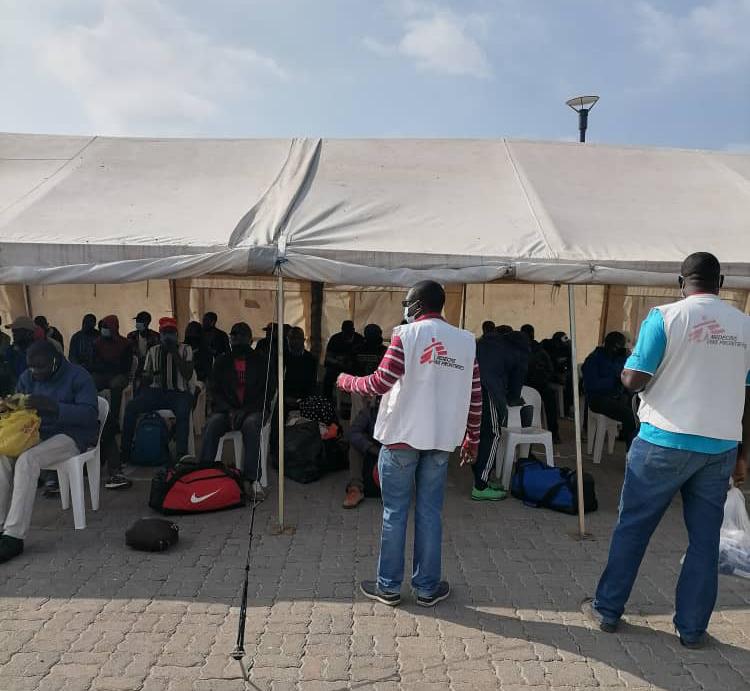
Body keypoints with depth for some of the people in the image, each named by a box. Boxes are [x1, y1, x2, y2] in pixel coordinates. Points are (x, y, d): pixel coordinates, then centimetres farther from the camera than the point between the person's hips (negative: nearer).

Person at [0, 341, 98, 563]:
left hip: (71, 436, -7)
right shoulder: (27, 377, 11)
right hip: (38, 434, 7)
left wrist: (52, 406, -30)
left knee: (27, 460, -31)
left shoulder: (78, 376, -9)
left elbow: (90, 413, -19)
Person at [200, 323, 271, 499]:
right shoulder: (222, 361, 16)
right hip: (226, 409, 3)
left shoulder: (260, 361, 9)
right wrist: (229, 410, -10)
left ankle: (253, 479, -40)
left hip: (253, 410, -2)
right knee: (211, 425, -29)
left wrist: (245, 411, -12)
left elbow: (267, 392, 2)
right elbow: (215, 391, 9)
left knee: (251, 425, -35)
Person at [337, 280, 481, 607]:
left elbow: (381, 384, -13)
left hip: (402, 436, -3)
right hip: (441, 439, 4)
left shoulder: (407, 335, -8)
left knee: (395, 513, 8)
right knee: (430, 514, 12)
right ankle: (427, 587, 22)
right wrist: (472, 438, 15)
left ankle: (388, 586, 20)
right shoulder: (466, 341, 5)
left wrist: (348, 381, 5)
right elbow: (475, 396, 5)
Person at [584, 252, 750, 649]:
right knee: (705, 538, 14)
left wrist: (628, 363, 10)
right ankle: (692, 629, 24)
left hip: (665, 441, -4)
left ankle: (608, 610, 22)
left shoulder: (666, 317, -9)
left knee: (632, 528, 9)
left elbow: (633, 380, -13)